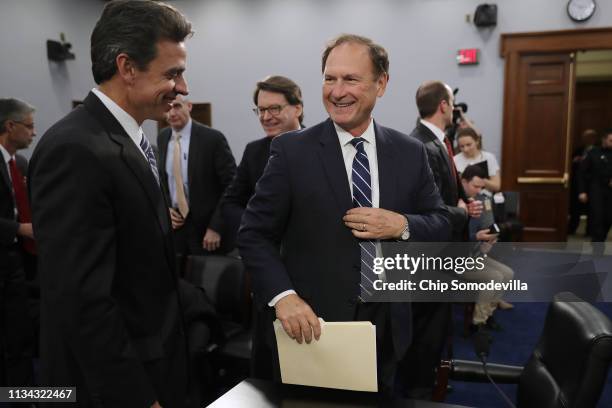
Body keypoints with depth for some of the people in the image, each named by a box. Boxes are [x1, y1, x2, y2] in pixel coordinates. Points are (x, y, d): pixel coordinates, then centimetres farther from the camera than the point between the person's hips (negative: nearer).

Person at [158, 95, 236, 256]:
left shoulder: (212, 138, -13)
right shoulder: (162, 138, 5)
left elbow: (231, 186, -13)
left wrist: (216, 227, -16)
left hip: (206, 227, -4)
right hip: (174, 224, 5)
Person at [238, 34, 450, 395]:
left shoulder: (410, 153, -1)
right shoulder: (291, 150, -10)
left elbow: (441, 226, 5)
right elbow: (254, 234, -9)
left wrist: (401, 225, -16)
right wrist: (282, 295, -22)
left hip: (385, 329, 3)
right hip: (311, 327, -3)